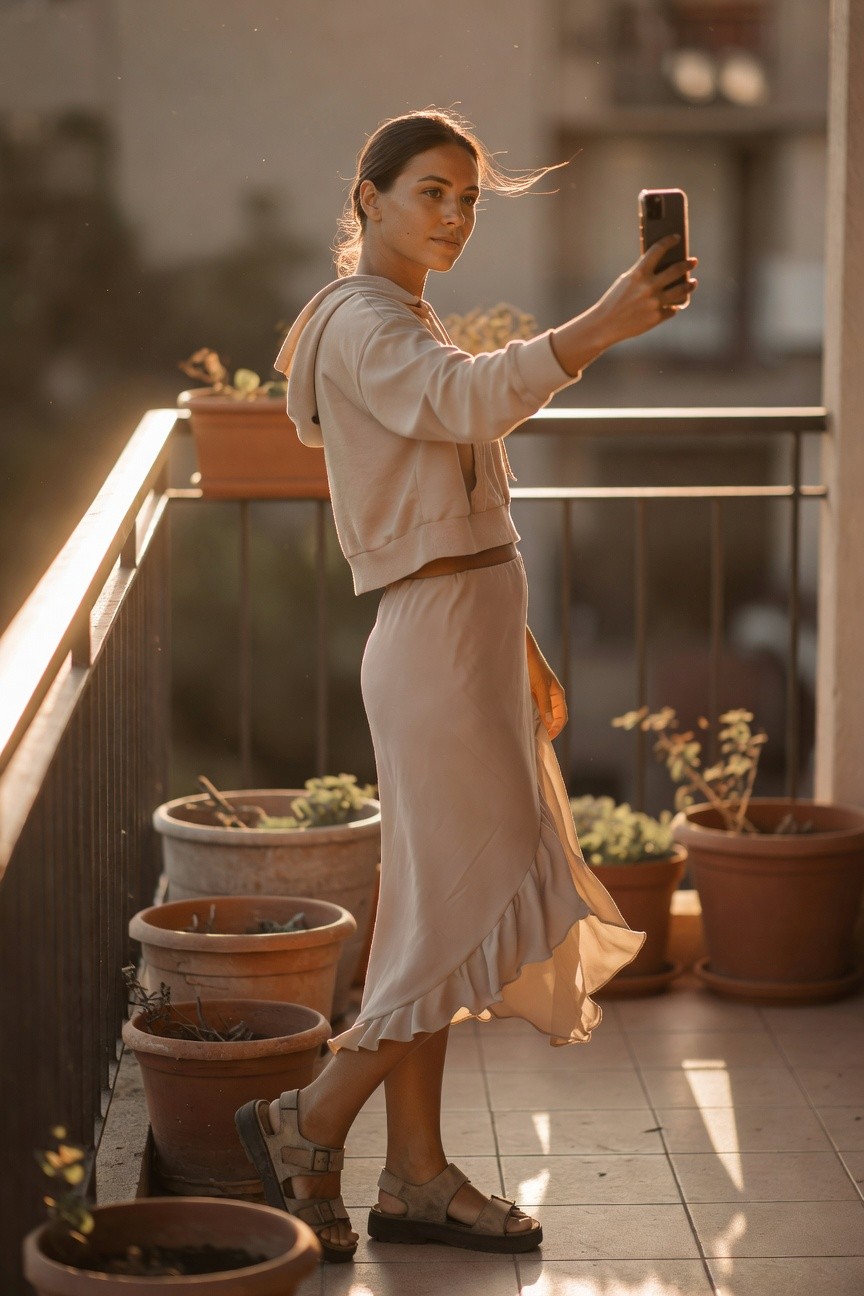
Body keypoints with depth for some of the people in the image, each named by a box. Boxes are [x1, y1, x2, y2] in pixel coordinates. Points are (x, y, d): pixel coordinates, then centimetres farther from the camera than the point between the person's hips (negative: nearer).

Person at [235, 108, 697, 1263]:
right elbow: (467, 398, -34)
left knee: (437, 919, 11)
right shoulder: (365, 323, -12)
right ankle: (309, 1126, 2)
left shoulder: (409, 324, 20)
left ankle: (416, 1177, 18)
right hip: (439, 647, -10)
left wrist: (516, 649, 22)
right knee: (484, 913, -7)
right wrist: (599, 327, -46)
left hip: (466, 645, 10)